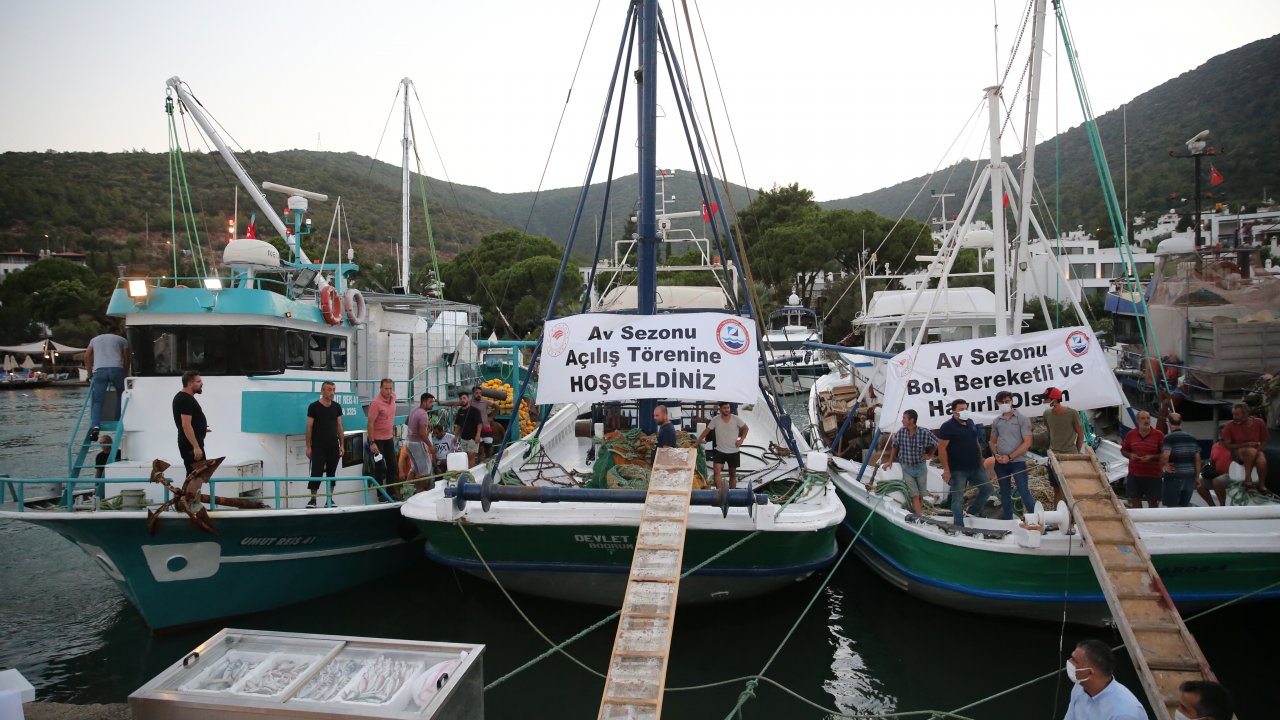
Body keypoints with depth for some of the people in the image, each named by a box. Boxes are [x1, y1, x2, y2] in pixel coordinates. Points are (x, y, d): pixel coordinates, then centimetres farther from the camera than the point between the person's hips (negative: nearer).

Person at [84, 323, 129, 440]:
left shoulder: (95, 339, 30)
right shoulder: (122, 340, 22)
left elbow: (87, 356, 19)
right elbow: (126, 360, 13)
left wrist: (90, 373, 21)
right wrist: (125, 375, 17)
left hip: (99, 370, 2)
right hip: (117, 369, -2)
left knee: (97, 401, -1)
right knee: (121, 395, 18)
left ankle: (94, 426, -19)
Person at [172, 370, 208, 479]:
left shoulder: (183, 397, 14)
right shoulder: (186, 400, -18)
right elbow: (186, 425, -25)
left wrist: (201, 427, 27)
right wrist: (196, 447, -28)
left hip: (190, 443, 11)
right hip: (191, 444, -11)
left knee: (192, 474, 17)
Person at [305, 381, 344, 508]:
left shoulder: (336, 407, 7)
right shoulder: (314, 407, -5)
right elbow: (309, 427, -4)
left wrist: (341, 445, 5)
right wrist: (308, 447, -8)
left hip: (333, 446, 4)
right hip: (318, 446, -4)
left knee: (332, 472, 6)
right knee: (316, 471, -6)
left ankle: (329, 499, 13)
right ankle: (313, 499, 1)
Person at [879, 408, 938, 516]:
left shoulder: (924, 432, -15)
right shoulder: (900, 432, -8)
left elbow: (936, 442, 3)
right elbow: (894, 446, 7)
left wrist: (930, 455, 3)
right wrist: (890, 461, 7)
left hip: (920, 466, -1)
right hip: (906, 468, 1)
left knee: (921, 494, 10)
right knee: (914, 495, -4)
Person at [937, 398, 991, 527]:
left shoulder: (970, 422, 9)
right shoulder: (947, 426, -13)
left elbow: (977, 442, 20)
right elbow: (942, 448, -16)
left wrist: (981, 460, 17)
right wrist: (946, 469, -19)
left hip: (976, 467, 7)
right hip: (958, 470, -7)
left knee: (987, 489, 12)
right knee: (958, 498, 0)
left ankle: (971, 513, 28)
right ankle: (959, 526, 8)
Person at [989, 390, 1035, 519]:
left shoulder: (1022, 419, -5)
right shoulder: (996, 421, 8)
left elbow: (1027, 443, -10)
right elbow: (992, 441, 18)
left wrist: (1010, 457, -14)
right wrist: (996, 454, -3)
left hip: (1018, 461, -5)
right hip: (1000, 463, 5)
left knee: (1024, 492, -11)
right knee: (1005, 493, 13)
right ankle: (1008, 521, 22)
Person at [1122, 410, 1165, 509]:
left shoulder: (1159, 435, -4)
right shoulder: (1130, 434, 4)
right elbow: (1123, 450, 13)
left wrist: (1152, 457, -18)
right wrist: (1130, 455, -8)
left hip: (1153, 475, -2)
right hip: (1134, 474, 3)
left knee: (1153, 501, 5)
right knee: (1135, 500, 9)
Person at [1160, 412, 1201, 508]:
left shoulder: (1169, 438, -10)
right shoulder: (1192, 437, 10)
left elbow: (1165, 456, -25)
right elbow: (1197, 459, 10)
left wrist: (1164, 464, -5)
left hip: (1174, 477, -6)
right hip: (1190, 477, 6)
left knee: (1172, 507, 0)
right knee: (1185, 505, 14)